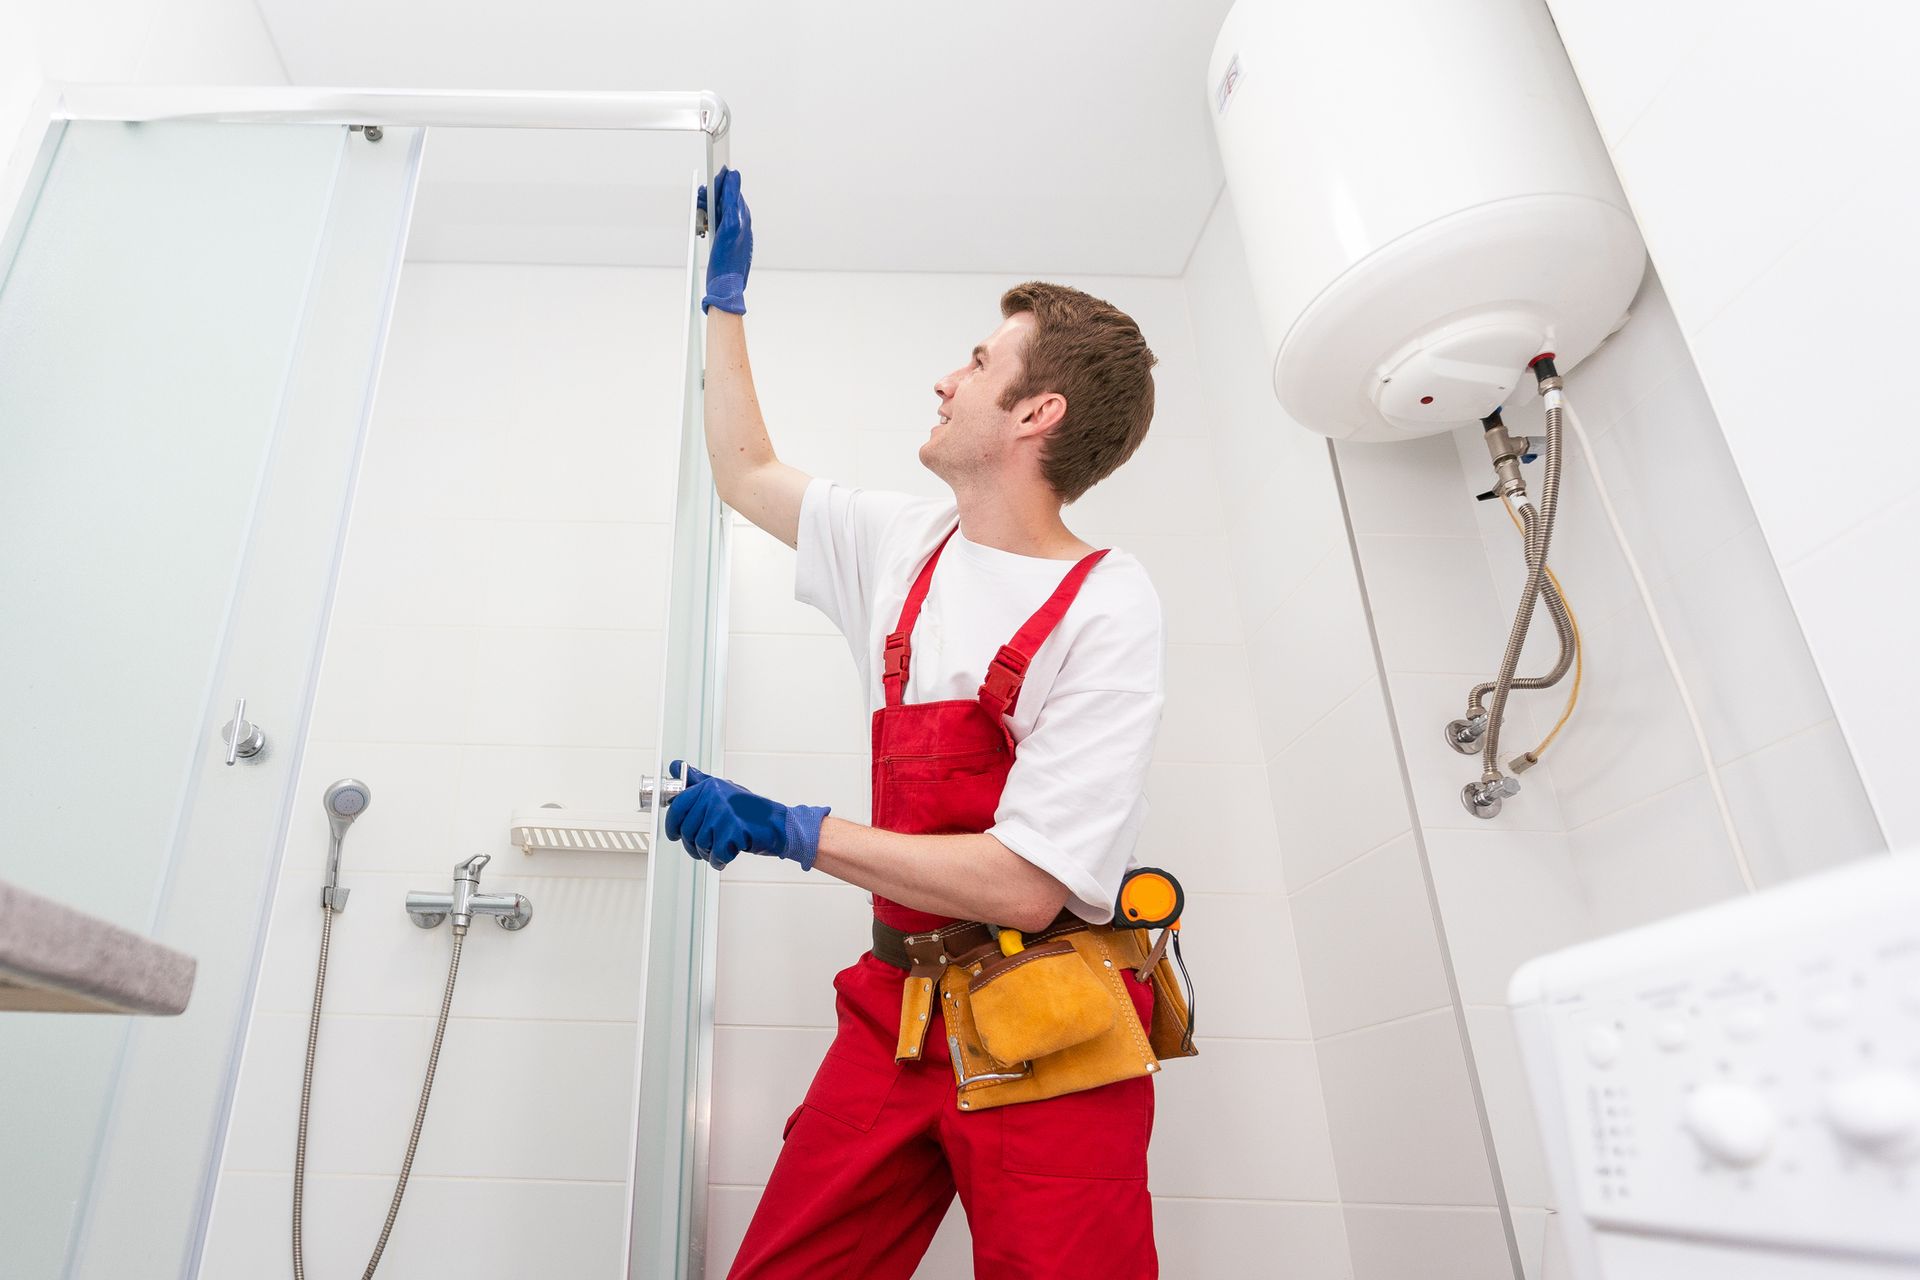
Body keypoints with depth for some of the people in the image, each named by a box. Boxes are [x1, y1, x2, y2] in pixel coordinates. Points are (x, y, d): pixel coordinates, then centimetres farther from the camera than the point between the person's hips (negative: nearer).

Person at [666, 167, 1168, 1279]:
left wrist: (792, 834, -16)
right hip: (897, 1004, 5)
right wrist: (727, 294, 27)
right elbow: (745, 470, 24)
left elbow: (1027, 886, -19)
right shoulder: (903, 545, 7)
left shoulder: (1106, 608, -14)